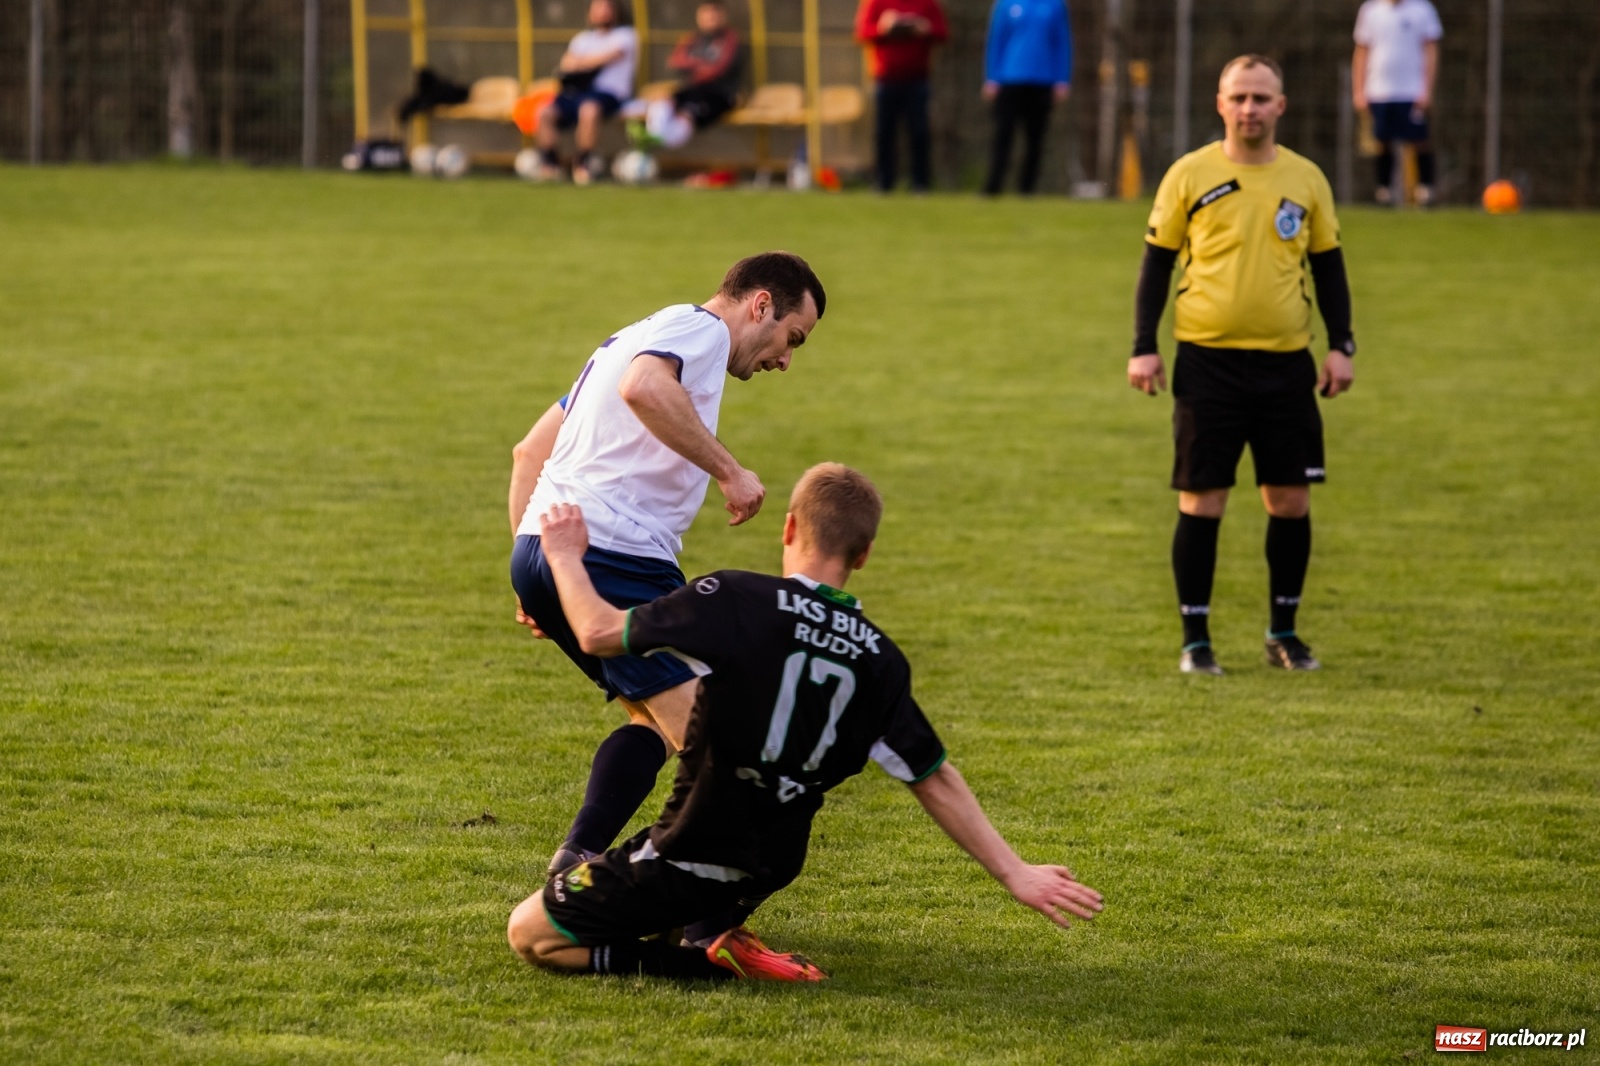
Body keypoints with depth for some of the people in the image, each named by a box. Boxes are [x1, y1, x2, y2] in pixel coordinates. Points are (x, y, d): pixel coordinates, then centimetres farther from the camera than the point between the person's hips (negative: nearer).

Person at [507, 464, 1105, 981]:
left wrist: (565, 557, 7)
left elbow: (600, 633, -12)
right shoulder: (877, 657, -3)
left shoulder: (736, 601, -17)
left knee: (530, 934, 1)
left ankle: (715, 959, -12)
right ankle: (713, 931, 9)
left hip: (691, 859, -7)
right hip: (769, 871, 7)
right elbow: (935, 782, -1)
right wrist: (1014, 874, 5)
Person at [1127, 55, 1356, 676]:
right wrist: (1144, 347, -2)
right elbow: (1157, 262, 4)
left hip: (1286, 364, 2)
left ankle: (1284, 634, 18)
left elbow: (1327, 267, 15)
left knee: (1291, 501, 3)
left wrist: (1341, 346, 5)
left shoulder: (1305, 179, 8)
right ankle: (1195, 640, 7)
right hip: (1208, 361, -2)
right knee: (1201, 501, -1)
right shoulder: (1190, 176, 1)